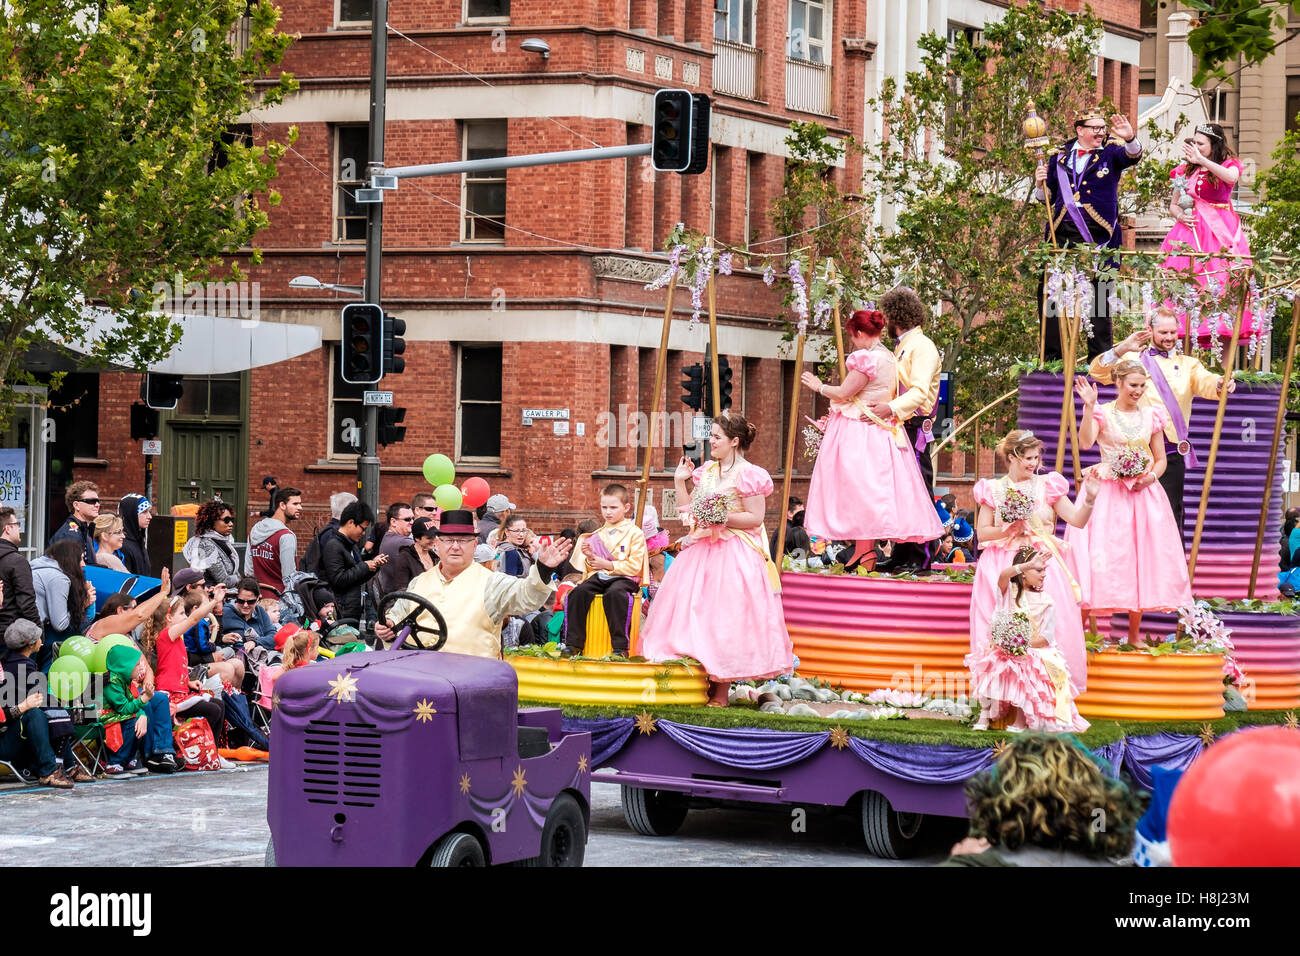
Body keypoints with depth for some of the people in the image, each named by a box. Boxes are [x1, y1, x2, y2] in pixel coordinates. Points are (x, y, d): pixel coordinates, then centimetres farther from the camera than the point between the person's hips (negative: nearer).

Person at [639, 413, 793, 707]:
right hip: (703, 549, 8)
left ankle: (720, 692, -1)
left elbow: (755, 518, -13)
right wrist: (680, 482, 10)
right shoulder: (706, 472, 13)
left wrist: (722, 517, -20)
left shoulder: (747, 475, -9)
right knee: (695, 614, 4)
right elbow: (692, 511, 15)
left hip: (733, 555, -8)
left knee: (724, 619, -7)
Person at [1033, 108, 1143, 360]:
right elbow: (1047, 197, 18)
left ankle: (1099, 358, 6)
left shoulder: (1110, 153, 9)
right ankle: (1051, 356, 5)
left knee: (1098, 296, 1)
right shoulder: (1060, 157, 14)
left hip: (1097, 236, -2)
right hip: (1061, 234, 2)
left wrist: (1130, 139, -31)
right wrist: (1040, 183, -3)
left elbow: (1133, 156, -12)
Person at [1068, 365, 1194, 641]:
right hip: (1108, 495, -4)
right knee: (1101, 558, -9)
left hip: (1143, 495, 4)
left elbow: (1160, 460, 13)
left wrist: (1151, 476, -7)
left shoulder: (1152, 416, 9)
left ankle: (1134, 637, 15)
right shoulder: (1102, 413, -2)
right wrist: (1088, 407, -25)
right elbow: (1085, 442, -20)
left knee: (1140, 559, 5)